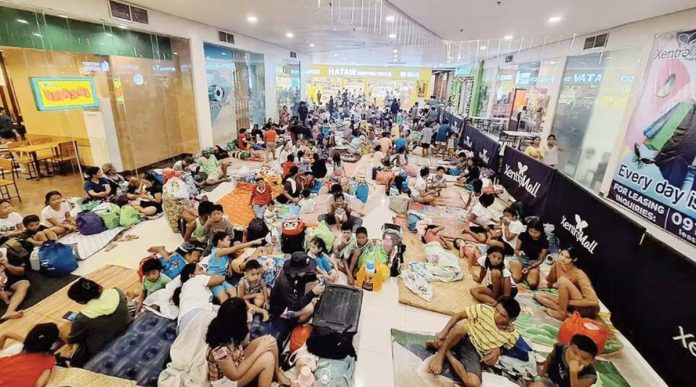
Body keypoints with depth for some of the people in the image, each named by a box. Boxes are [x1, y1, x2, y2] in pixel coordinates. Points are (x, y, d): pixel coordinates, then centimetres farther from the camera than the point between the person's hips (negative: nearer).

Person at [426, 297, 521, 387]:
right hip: (462, 339, -1)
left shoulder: (512, 335, -4)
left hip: (475, 353, 2)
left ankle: (447, 354, -10)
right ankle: (440, 355, -19)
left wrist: (498, 350, -8)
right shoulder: (485, 309, -9)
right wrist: (443, 331, -19)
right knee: (461, 326, -40)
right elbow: (459, 315, -7)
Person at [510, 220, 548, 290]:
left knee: (533, 284, -24)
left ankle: (524, 273, 7)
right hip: (520, 259, -1)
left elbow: (540, 260, -5)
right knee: (516, 278, -29)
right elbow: (516, 250, -1)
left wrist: (529, 268, -19)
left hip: (533, 263, 1)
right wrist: (519, 252, -26)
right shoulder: (523, 235, -12)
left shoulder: (544, 242, -11)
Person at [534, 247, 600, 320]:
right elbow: (549, 284, 12)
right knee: (538, 295, -6)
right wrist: (554, 285, -4)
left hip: (587, 309, -7)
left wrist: (568, 302, -25)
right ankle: (568, 313, -14)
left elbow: (594, 301, -29)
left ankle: (562, 313, -16)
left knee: (562, 280, -29)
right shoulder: (558, 263, -7)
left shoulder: (579, 274, -24)